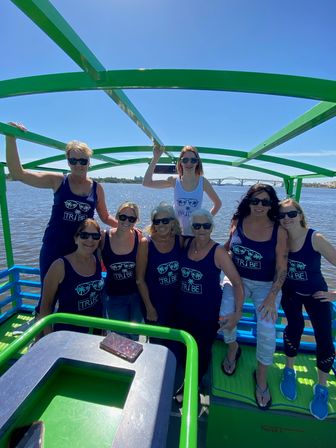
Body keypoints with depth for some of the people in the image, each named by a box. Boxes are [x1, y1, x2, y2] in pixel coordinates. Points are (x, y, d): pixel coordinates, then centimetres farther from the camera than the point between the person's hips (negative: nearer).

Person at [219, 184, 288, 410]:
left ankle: (262, 375, 16)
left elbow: (282, 268, -11)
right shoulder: (238, 221, -6)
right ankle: (233, 348, 19)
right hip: (237, 278, 2)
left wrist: (271, 297, -17)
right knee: (226, 313, -18)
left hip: (267, 284, -1)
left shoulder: (279, 231, -12)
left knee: (267, 328, -16)